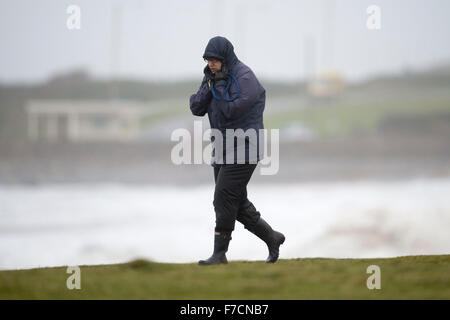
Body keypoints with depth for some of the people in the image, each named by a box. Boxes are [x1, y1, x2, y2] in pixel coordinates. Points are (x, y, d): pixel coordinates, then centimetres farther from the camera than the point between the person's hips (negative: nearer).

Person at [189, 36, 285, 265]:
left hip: (242, 147, -8)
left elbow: (232, 110, -23)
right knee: (237, 203, 10)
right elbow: (196, 108, 3)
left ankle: (220, 253, -11)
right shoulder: (213, 77, 10)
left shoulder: (245, 78, -14)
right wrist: (209, 84, -9)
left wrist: (220, 84, -17)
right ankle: (272, 238, 23)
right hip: (223, 147, 9)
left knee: (224, 199, -13)